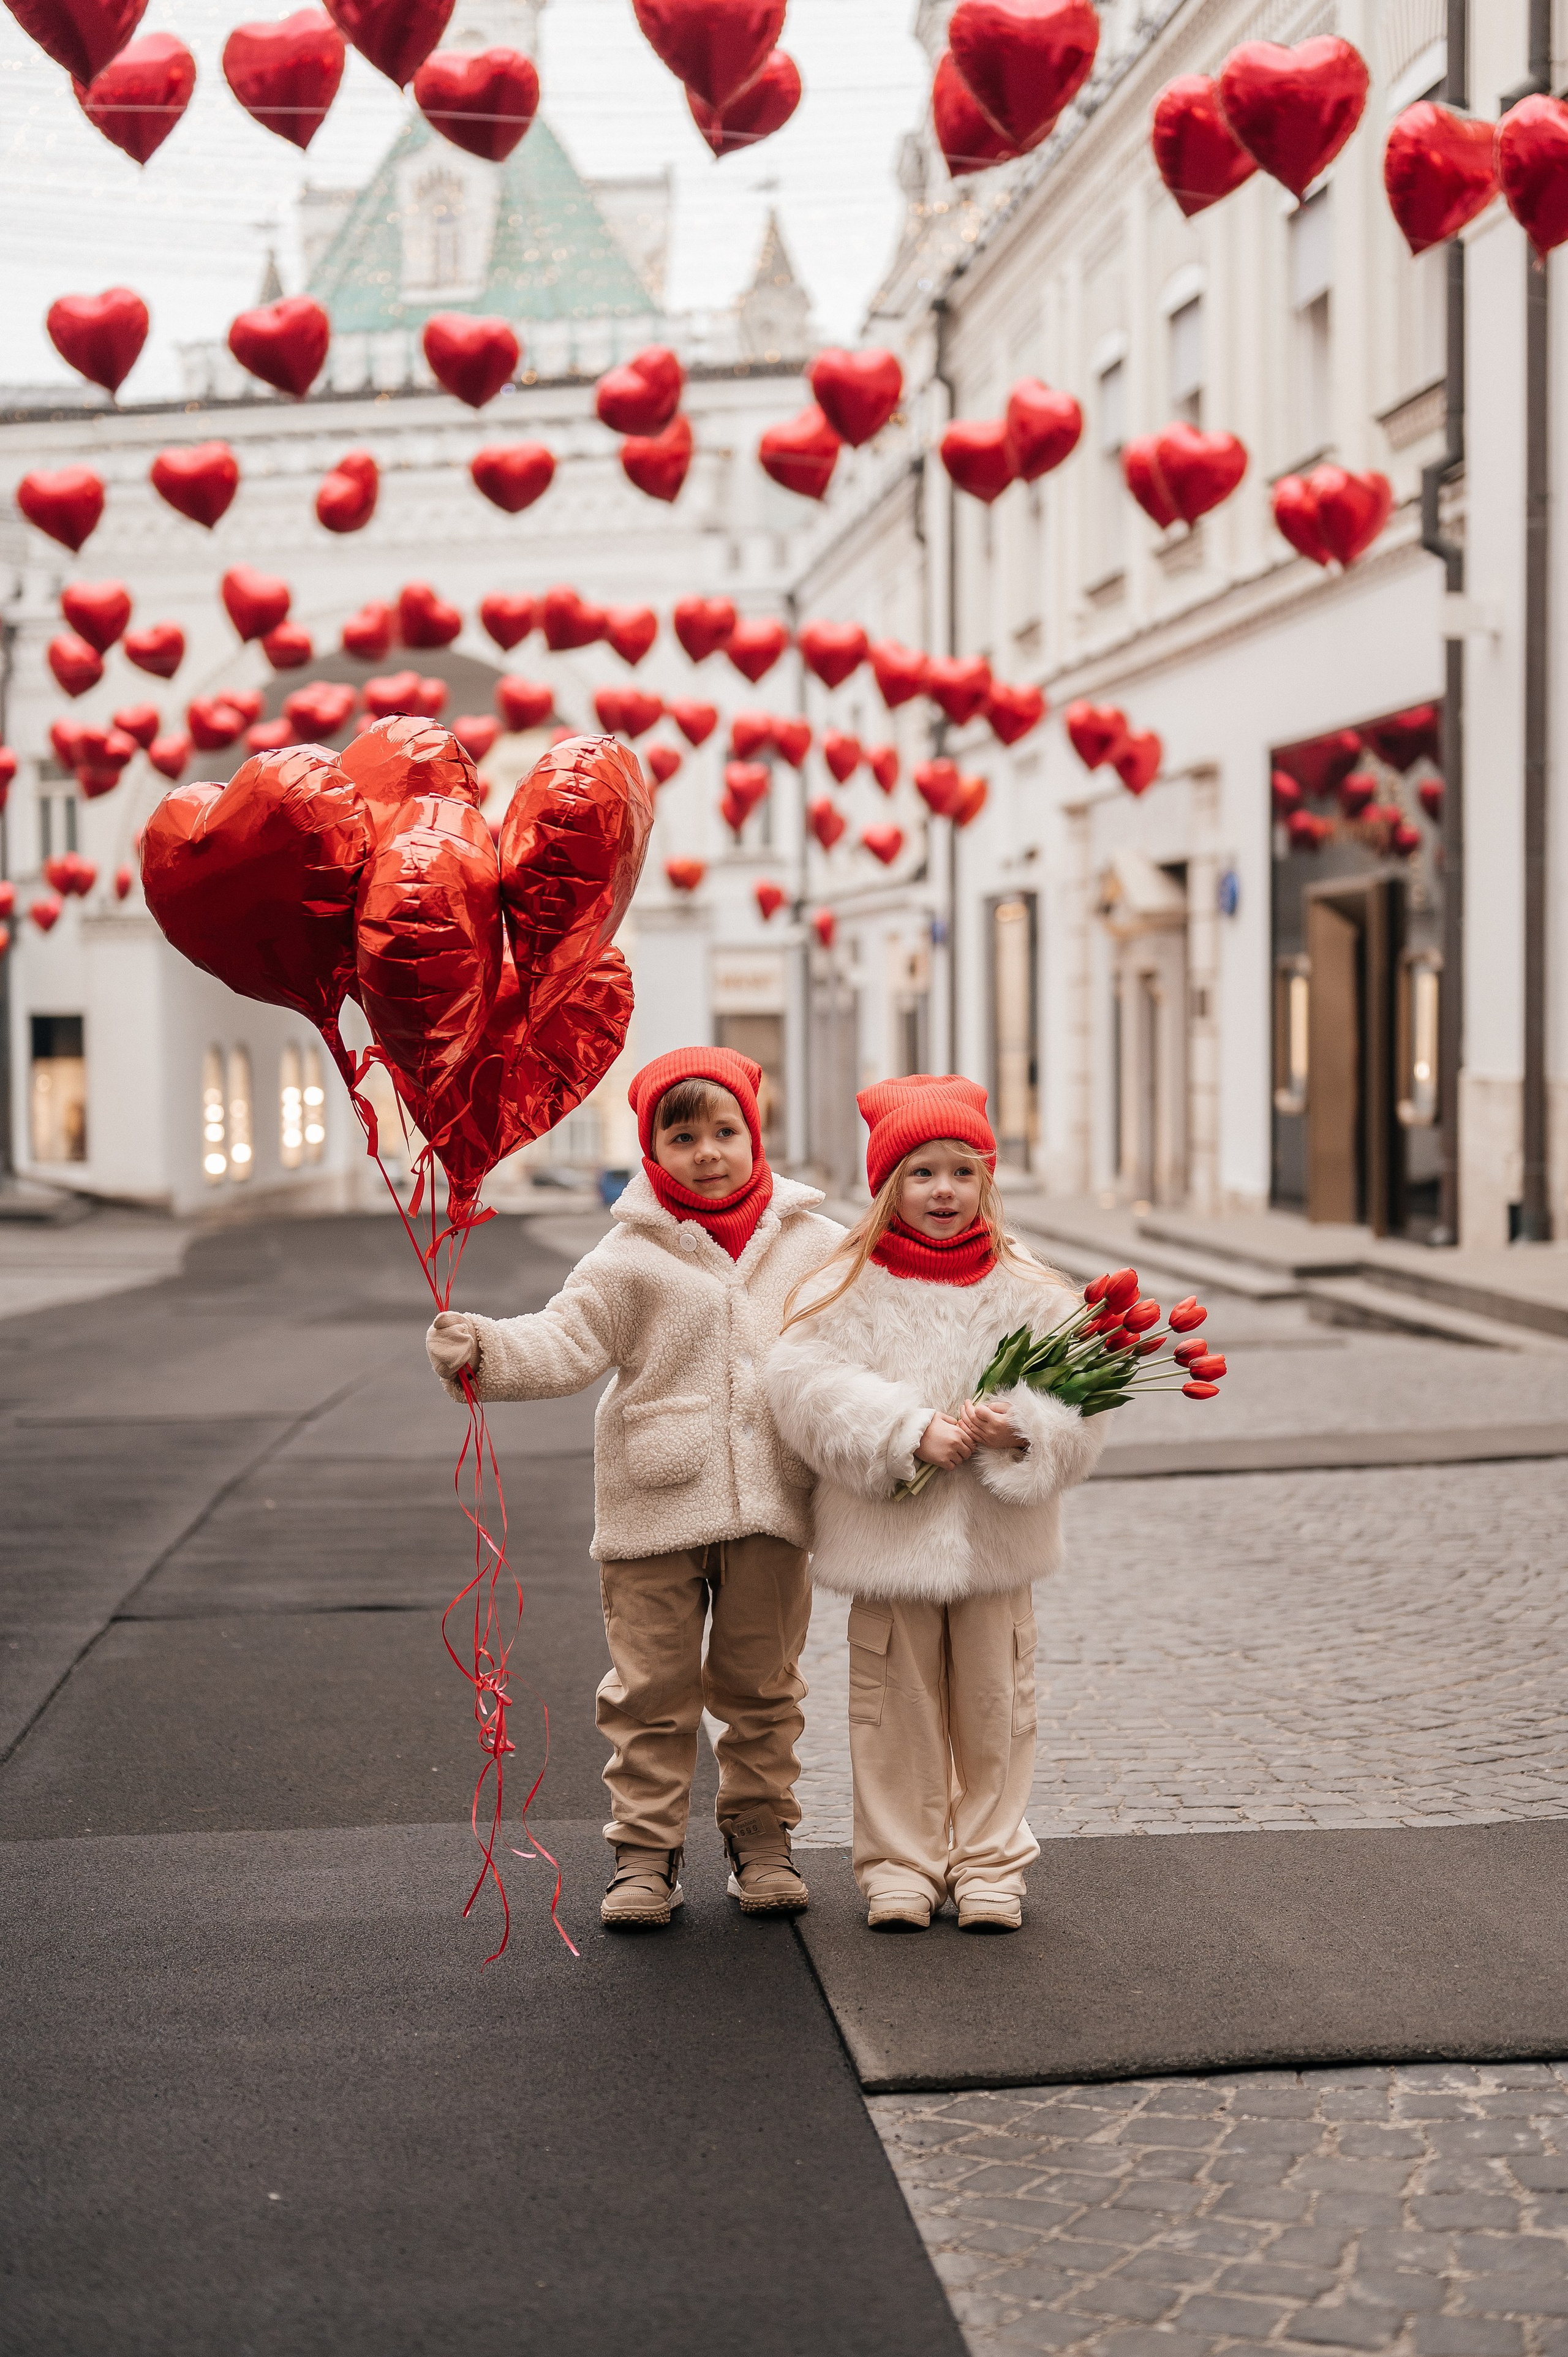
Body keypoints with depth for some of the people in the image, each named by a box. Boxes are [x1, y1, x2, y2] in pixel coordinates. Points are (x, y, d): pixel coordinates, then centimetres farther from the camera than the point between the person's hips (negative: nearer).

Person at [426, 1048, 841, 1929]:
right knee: (653, 1689, 5)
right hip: (656, 1504, -2)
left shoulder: (814, 1246, 5)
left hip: (771, 1499, 2)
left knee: (762, 1684, 14)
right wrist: (485, 1348, -26)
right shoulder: (632, 1258, -4)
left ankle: (762, 1837, 28)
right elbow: (566, 1343, -10)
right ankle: (647, 1850, 16)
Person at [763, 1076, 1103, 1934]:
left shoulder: (1029, 1292, 2)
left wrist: (1021, 1431, -21)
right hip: (887, 1538, -1)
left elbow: (1078, 1404, -1)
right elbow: (804, 1387, -15)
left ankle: (990, 1864, 24)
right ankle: (898, 1864, 21)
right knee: (896, 1709, 8)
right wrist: (910, 1434, -22)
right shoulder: (847, 1288, -4)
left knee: (994, 1708, 11)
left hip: (995, 1539, 2)